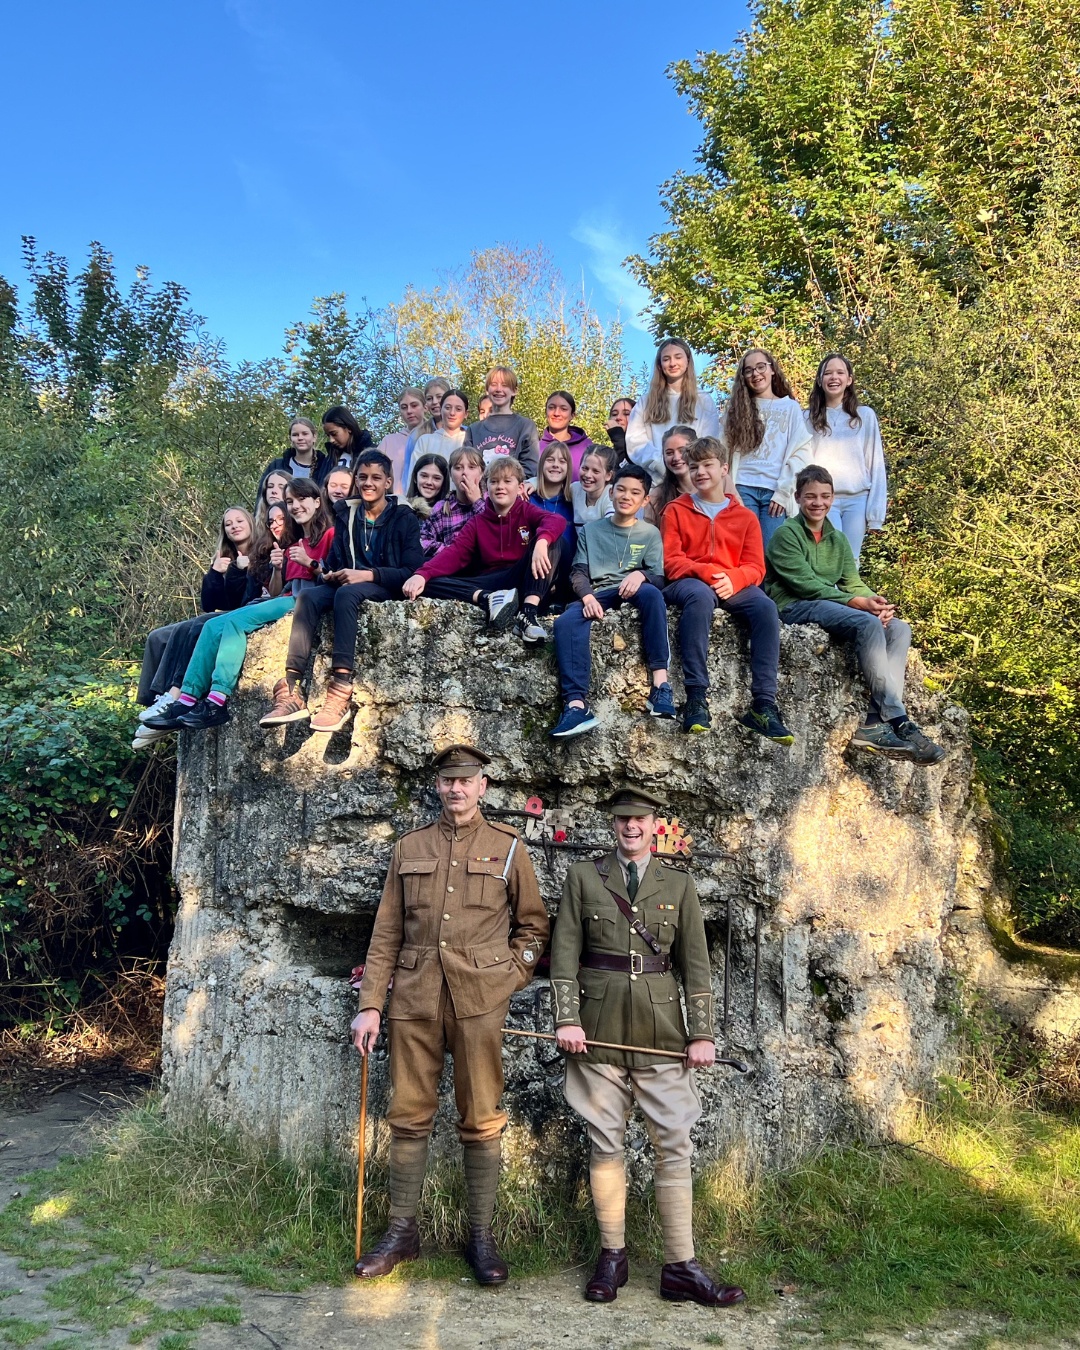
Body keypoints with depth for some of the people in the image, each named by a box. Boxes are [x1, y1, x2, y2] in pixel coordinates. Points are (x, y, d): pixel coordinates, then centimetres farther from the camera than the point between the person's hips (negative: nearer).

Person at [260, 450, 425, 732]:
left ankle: (341, 693, -48)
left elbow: (412, 571, -9)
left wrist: (367, 575, -21)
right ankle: (292, 692, -40)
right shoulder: (346, 514, 15)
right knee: (309, 596, -28)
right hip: (347, 582, 5)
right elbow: (334, 560, 15)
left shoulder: (404, 518, 1)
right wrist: (331, 573, -11)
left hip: (387, 589, -4)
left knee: (346, 593, -37)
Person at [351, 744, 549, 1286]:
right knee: (408, 1117, 7)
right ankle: (401, 1232, 20)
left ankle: (481, 1237, 16)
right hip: (414, 997, 2)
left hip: (478, 1000, -2)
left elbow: (533, 922, 12)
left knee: (481, 1121, 3)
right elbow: (386, 933, 8)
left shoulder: (508, 847, 6)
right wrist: (370, 1004, 3)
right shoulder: (409, 848, 10)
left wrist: (510, 977, 1)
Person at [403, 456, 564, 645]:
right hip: (490, 584, 2)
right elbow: (454, 553, -2)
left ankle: (529, 612, -36)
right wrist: (422, 574, -21)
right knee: (430, 584, -15)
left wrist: (541, 542, -39)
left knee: (552, 538, -24)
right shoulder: (477, 522, 14)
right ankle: (489, 599, -37)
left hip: (523, 581, -2)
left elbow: (555, 521, -14)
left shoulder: (526, 511, 8)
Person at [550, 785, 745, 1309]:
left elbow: (695, 964, 6)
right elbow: (565, 953, 2)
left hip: (662, 1032, 1)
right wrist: (567, 1019, -7)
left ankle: (681, 1268, 7)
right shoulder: (582, 877, 5)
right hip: (600, 1030, -1)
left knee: (674, 1146, 0)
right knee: (606, 1145, 6)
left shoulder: (678, 885, 8)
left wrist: (702, 1033, -1)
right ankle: (611, 1258, 18)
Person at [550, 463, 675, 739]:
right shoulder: (590, 530, 19)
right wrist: (587, 596, -15)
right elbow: (578, 571, 8)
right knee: (565, 622, -32)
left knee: (651, 592, -37)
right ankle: (576, 705, -46)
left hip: (632, 592, -1)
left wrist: (640, 575, -20)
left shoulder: (650, 533, 16)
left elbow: (659, 578, 5)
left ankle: (660, 683, -40)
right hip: (597, 595, 1)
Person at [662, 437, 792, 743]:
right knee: (700, 596, -40)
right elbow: (670, 561, 4)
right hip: (686, 583, -2)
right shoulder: (677, 510, 14)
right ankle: (696, 699, -43)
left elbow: (755, 567, 8)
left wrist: (732, 578, -15)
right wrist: (706, 572, -15)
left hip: (733, 588, 2)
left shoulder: (745, 517, 17)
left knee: (765, 607, -31)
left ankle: (763, 706, -33)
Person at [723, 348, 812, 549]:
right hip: (743, 489, 1)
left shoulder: (791, 407, 13)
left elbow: (799, 452, 4)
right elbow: (726, 451, 9)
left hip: (776, 492, -1)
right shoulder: (736, 407, 17)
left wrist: (783, 491, -6)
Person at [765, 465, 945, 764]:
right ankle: (898, 722, -31)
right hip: (795, 607, -8)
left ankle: (875, 724, -29)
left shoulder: (837, 539, 22)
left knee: (899, 628, -14)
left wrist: (876, 601, -12)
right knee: (869, 624, -30)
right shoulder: (786, 534, -2)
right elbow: (806, 584, -14)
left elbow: (853, 582, 12)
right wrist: (858, 603, -20)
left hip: (829, 605, 8)